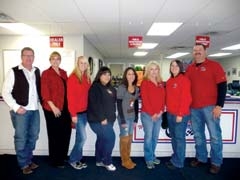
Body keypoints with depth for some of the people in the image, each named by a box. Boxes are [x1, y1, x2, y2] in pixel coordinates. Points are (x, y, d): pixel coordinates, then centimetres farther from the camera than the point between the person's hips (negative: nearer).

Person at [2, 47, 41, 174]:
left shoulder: (37, 71, 8)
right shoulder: (13, 72, -6)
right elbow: (5, 92, -7)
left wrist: (39, 101, 5)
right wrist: (16, 107, -13)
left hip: (35, 110, 5)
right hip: (20, 111, -5)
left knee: (33, 137, 14)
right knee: (21, 138, 6)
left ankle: (29, 160, 33)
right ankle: (24, 164, 22)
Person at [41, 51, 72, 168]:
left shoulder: (63, 73, 13)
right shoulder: (46, 73, -5)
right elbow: (44, 92, -11)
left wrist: (69, 105, 11)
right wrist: (53, 107, -18)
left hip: (65, 107, 6)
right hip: (52, 108, -6)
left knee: (66, 132, 14)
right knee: (54, 134, 6)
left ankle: (63, 156, 34)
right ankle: (55, 160, 23)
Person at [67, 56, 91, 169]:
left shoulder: (87, 78, 10)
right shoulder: (73, 77, -10)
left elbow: (88, 95, 10)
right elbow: (70, 97, -14)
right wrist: (73, 114, -15)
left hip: (85, 112, 6)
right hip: (77, 112, -6)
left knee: (79, 137, 14)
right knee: (83, 137, -4)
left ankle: (78, 158, 28)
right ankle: (73, 159, 16)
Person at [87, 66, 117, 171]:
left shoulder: (110, 88, 14)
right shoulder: (95, 87, -11)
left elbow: (113, 102, 20)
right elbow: (95, 105, -19)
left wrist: (112, 116, 10)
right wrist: (102, 118, -21)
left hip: (109, 119, 8)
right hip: (98, 120, -8)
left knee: (102, 139, 15)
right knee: (110, 138, -10)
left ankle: (99, 160, 29)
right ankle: (107, 162, 7)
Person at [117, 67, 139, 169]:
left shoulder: (136, 89, 6)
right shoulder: (121, 88, -11)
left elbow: (136, 104, 10)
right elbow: (119, 105, -14)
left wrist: (136, 119, 7)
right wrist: (122, 120, -16)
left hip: (132, 117, 6)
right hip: (124, 117, -6)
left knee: (130, 138, 13)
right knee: (124, 138, 3)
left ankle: (128, 159, 27)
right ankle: (124, 161, 19)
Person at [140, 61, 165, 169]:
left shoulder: (161, 83, 13)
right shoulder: (145, 82, -4)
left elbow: (163, 98, 11)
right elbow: (144, 100, -10)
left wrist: (161, 111, -2)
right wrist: (152, 113, -12)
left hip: (159, 115, 5)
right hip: (147, 114, -5)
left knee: (155, 137, 13)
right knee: (148, 137, -1)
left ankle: (152, 156, 29)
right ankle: (149, 159, 13)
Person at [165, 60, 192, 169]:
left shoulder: (184, 79, -9)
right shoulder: (169, 81, 13)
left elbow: (186, 99, -15)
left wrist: (180, 114, -17)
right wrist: (167, 109, 9)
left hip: (181, 115, -7)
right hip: (170, 114, 8)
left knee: (179, 138, 2)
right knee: (173, 137, 15)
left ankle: (178, 162, 13)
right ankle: (175, 158, 28)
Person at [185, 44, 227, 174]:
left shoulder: (214, 65, -2)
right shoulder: (189, 68, 11)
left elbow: (222, 86, -6)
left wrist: (219, 105, -12)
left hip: (210, 107, -4)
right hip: (194, 107, 5)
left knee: (215, 135, 3)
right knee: (198, 135, 13)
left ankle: (216, 162, 18)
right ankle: (201, 158, 28)